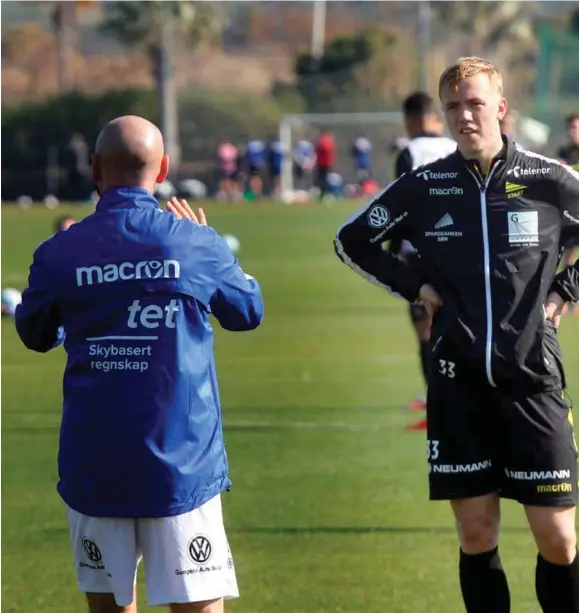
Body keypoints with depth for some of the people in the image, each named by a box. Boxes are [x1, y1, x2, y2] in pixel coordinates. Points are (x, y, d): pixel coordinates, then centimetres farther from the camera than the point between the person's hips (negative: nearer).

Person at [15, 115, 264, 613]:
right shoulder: (195, 243, -4)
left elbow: (36, 335, 16)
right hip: (180, 465, -1)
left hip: (93, 468, 2)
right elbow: (249, 312, 14)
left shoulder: (59, 254, -3)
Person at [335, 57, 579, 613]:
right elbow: (352, 241, 17)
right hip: (458, 383, 2)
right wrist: (416, 286, 6)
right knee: (476, 536, 5)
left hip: (532, 379, -1)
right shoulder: (424, 187, 3)